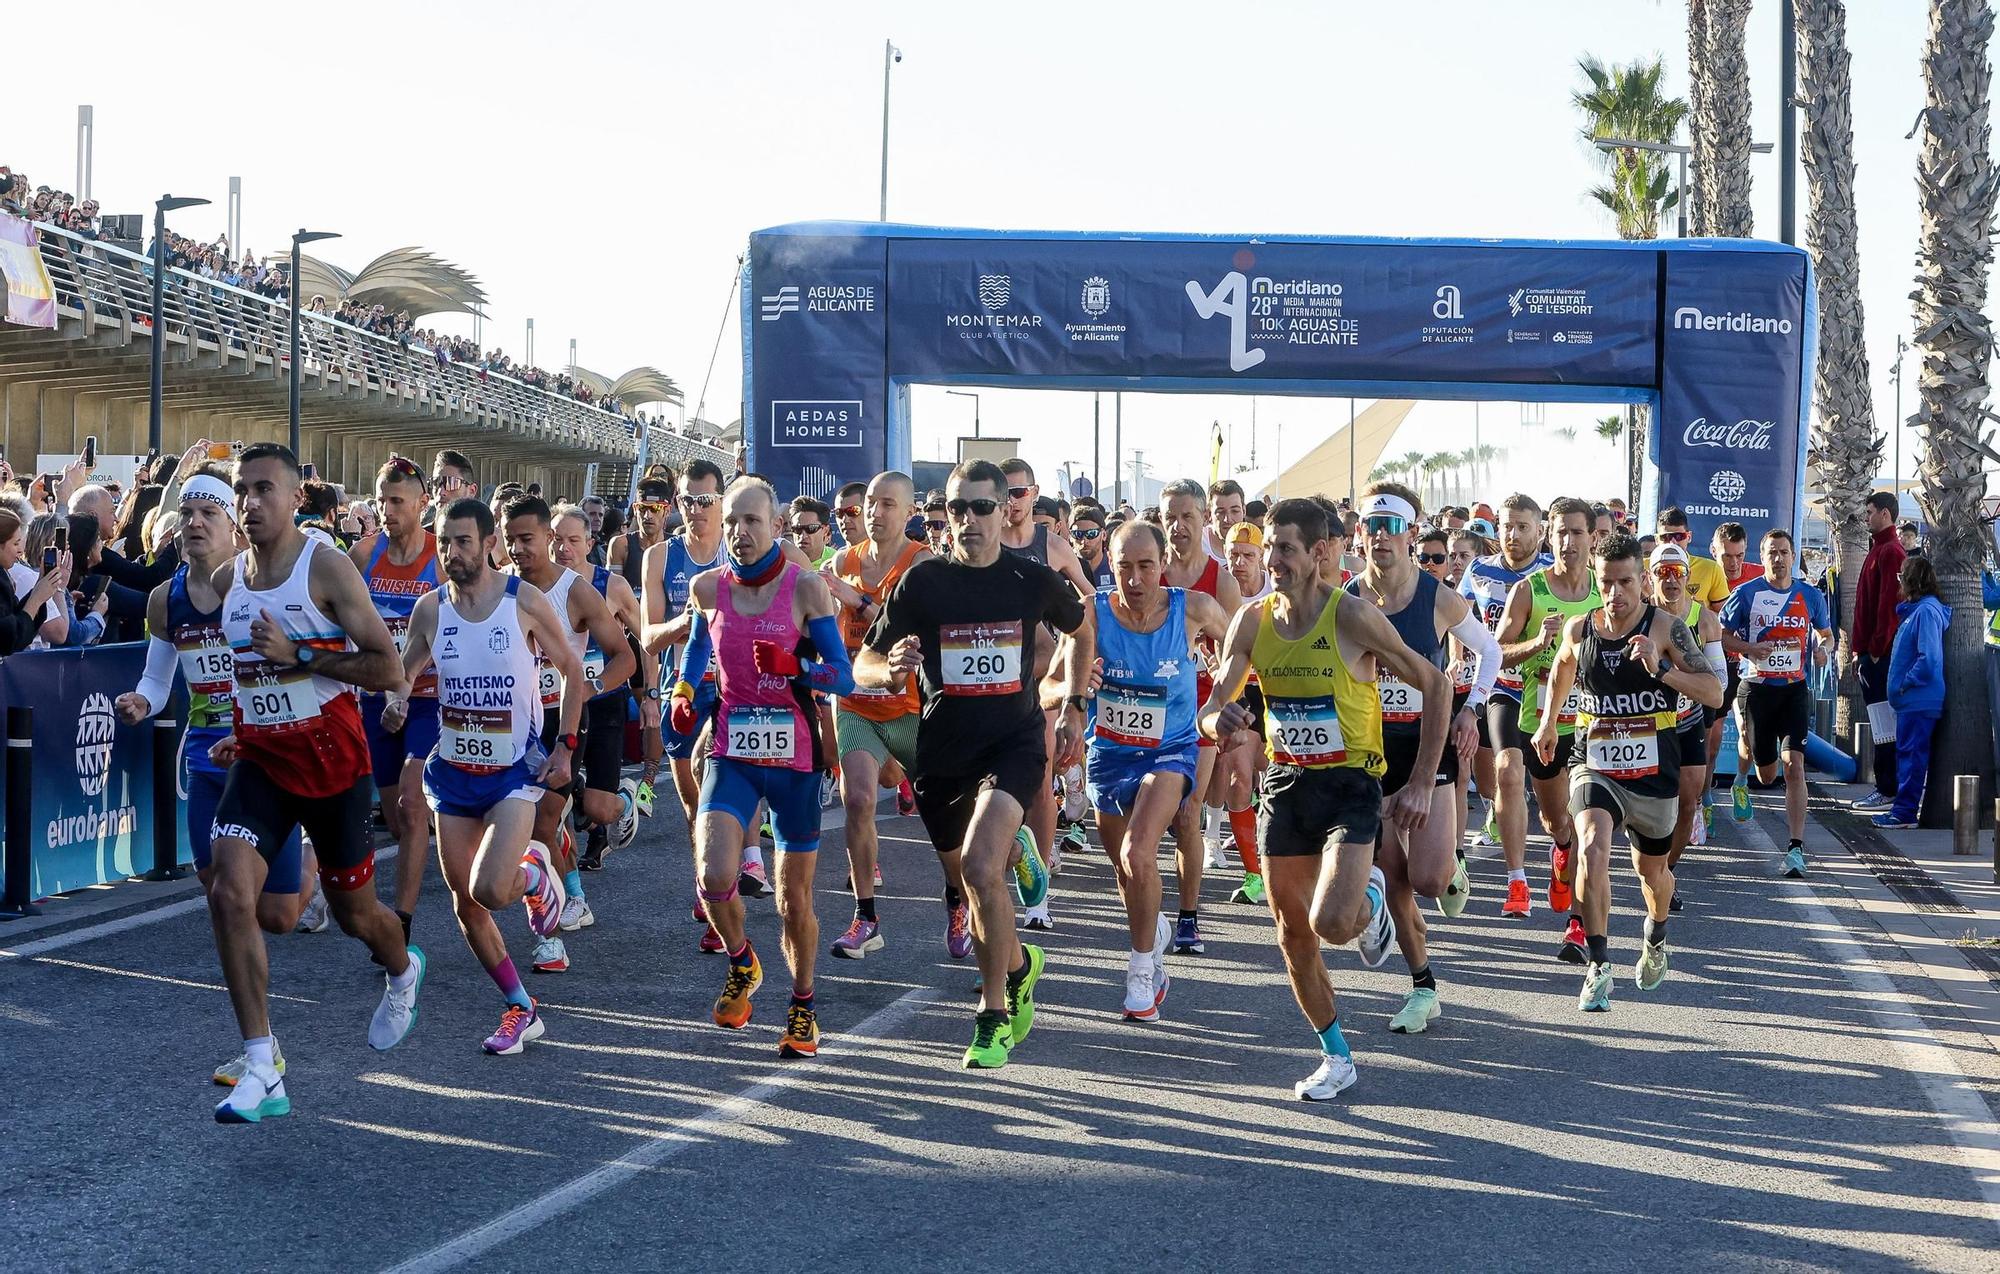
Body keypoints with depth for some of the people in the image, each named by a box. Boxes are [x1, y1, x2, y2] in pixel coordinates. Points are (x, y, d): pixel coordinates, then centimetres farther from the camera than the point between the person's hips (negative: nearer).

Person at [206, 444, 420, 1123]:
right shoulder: (226, 580, 4)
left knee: (354, 910, 13)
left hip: (332, 758, -4)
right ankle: (261, 1072, -15)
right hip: (260, 760, 4)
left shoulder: (327, 567, -13)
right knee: (230, 892, -18)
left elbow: (389, 670, -16)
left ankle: (403, 970, 51)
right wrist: (238, 731, 12)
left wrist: (298, 656, -21)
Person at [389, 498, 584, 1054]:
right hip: (453, 771, 4)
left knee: (490, 891, -22)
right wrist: (395, 696, -11)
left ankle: (534, 873, 13)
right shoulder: (429, 608, -1)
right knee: (465, 903, 6)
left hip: (515, 769, -4)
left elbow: (572, 671, 2)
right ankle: (520, 1009, 20)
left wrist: (565, 746, -3)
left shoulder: (525, 601, -10)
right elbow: (402, 671, 13)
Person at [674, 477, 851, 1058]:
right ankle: (741, 963, 10)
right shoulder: (708, 588, 1)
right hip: (732, 753, 1)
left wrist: (792, 667, -25)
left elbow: (843, 677, -8)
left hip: (794, 756, -1)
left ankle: (803, 1007, 30)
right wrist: (683, 690, 9)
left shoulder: (806, 588, -8)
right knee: (714, 878, -21)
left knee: (795, 896, 8)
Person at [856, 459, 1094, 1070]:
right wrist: (892, 669, -25)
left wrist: (1072, 707, 12)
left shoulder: (1032, 579, -2)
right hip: (942, 750, 3)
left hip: (1015, 741, -3)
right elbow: (864, 666, -2)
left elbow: (1082, 630, 19)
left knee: (980, 868, -24)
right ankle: (1018, 964, 46)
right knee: (971, 880, 14)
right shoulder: (922, 582, -3)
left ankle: (994, 1017, -11)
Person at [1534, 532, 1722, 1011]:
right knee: (1592, 848, -28)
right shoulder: (1578, 630, -2)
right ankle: (1598, 967, -24)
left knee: (1652, 869, 20)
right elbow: (1561, 669, 23)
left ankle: (1656, 941, 54)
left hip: (1654, 773, 0)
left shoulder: (1665, 627, -11)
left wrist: (1661, 669, -30)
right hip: (1596, 768, 0)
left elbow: (1714, 694, -17)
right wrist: (1549, 723, 31)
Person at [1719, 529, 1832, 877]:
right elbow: (1721, 635, 2)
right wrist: (1749, 649, -16)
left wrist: (1822, 648, -3)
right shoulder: (1746, 593, -2)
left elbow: (1826, 632, 20)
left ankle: (1796, 848, -16)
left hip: (1795, 689, 0)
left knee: (1794, 767, -15)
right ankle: (1743, 772, 49)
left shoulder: (1811, 596, 4)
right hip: (1757, 688, 0)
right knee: (1767, 775, 8)